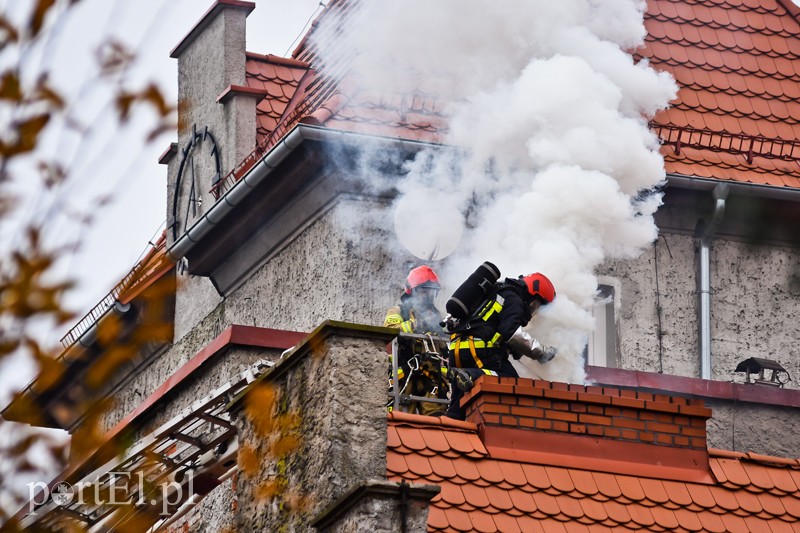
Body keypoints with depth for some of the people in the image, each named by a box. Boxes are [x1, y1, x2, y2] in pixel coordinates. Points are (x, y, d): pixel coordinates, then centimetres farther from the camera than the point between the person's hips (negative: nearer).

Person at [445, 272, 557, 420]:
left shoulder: (498, 293, 30)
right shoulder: (514, 300, 1)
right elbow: (512, 334, -15)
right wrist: (541, 352, -9)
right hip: (477, 349, -9)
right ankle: (474, 376, -35)